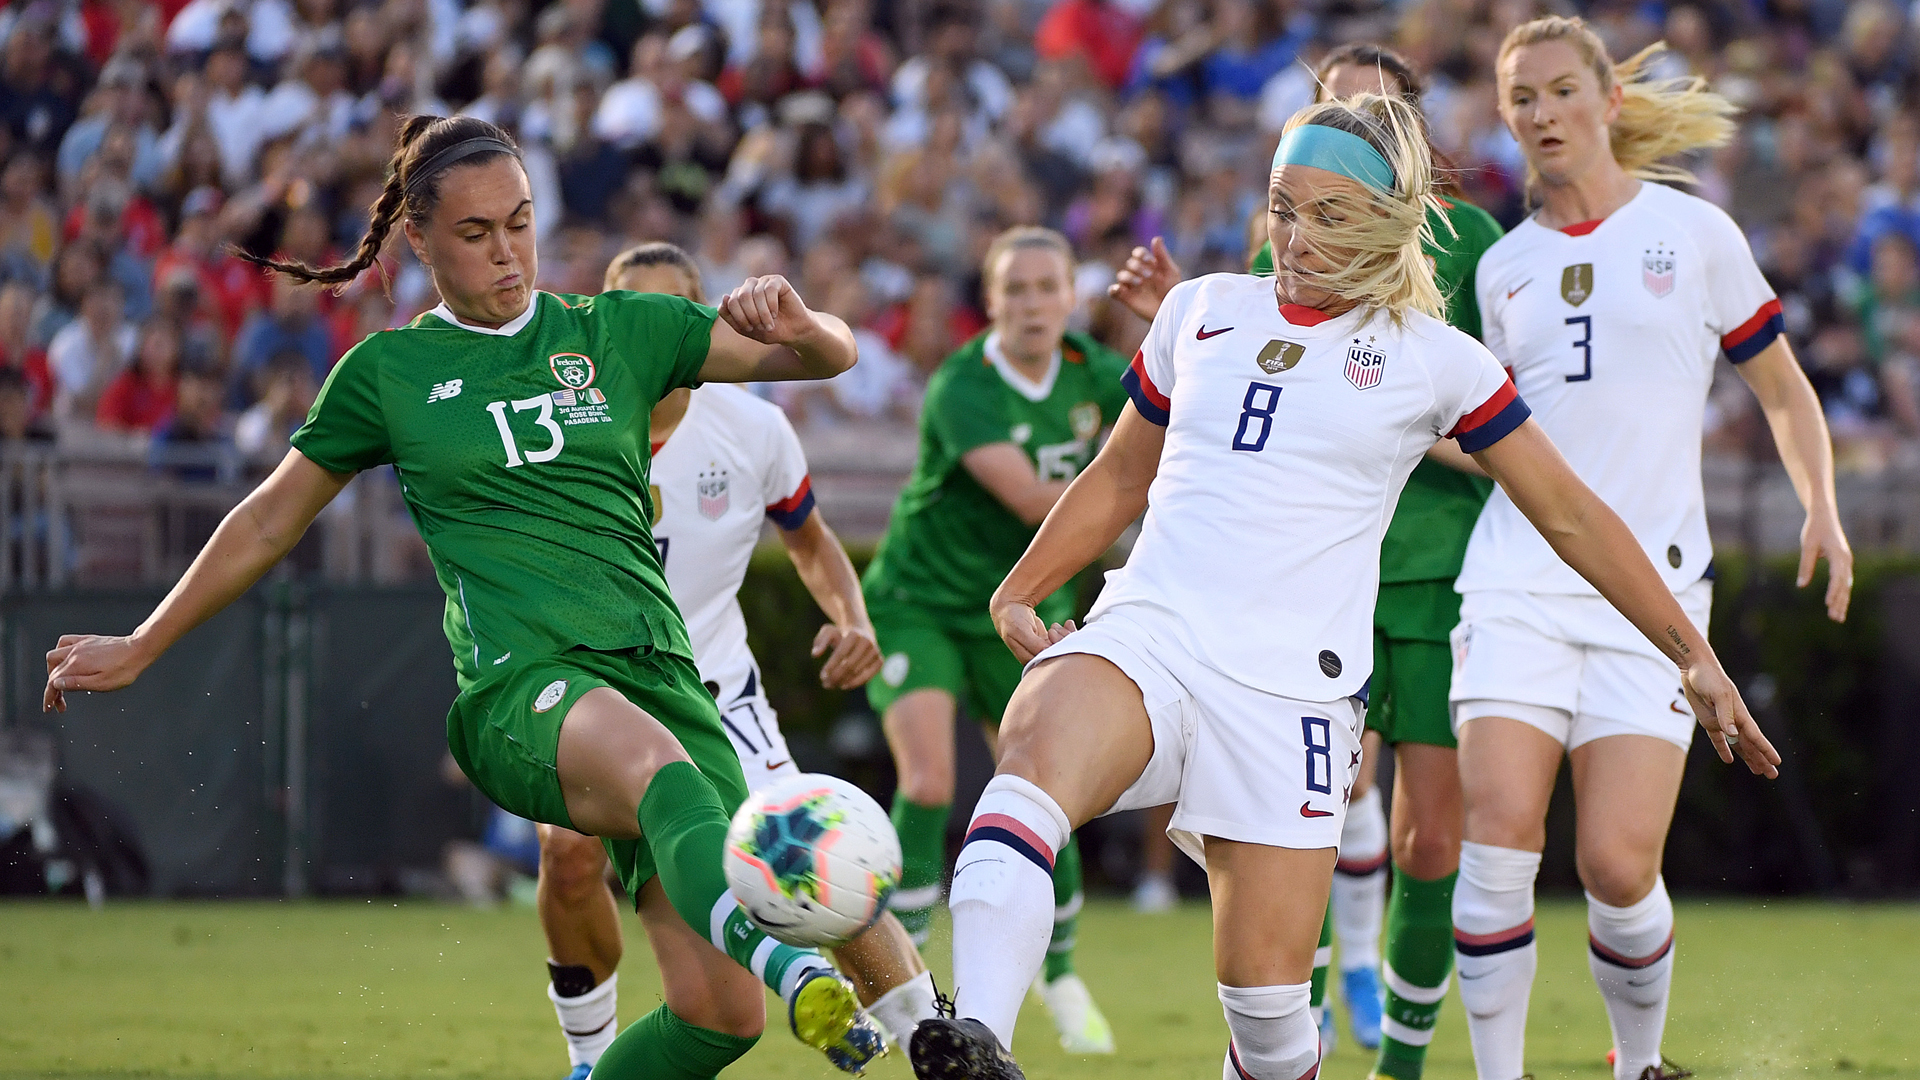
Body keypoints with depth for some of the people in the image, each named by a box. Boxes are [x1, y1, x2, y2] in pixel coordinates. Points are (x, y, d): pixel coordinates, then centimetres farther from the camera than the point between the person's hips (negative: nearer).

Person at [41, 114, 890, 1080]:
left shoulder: (615, 332, 16)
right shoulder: (388, 372, 13)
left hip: (658, 674, 4)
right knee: (658, 766, -41)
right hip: (521, 686, -4)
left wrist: (795, 328, -10)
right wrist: (139, 650, 31)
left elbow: (831, 357, 14)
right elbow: (269, 522, 25)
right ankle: (794, 975, -69)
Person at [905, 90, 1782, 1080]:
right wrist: (1017, 591, 20)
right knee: (1039, 746, -34)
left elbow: (1572, 517, 11)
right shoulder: (1203, 311, 16)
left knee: (1265, 987, -9)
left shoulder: (1432, 361, 7)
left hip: (1289, 683, -1)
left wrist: (1693, 655, 10)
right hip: (1145, 634, 1)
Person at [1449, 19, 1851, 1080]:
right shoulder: (1505, 265, 14)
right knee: (1499, 833, -14)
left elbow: (1783, 390, 11)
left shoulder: (1694, 232, 4)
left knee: (1618, 865, -10)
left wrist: (1821, 511, -3)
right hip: (1517, 578, 3)